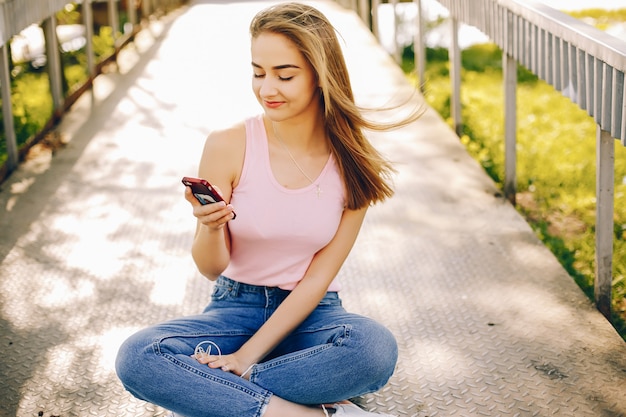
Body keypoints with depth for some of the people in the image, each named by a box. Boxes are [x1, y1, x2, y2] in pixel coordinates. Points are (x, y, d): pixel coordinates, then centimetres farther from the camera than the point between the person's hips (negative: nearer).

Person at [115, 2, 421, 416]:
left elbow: (319, 276, -8)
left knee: (376, 346, -34)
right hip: (237, 307, 1)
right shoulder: (227, 146, -10)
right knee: (136, 357, -28)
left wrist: (246, 357, -16)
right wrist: (211, 227, -27)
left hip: (311, 313, 0)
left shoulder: (352, 163, -8)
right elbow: (212, 268, -3)